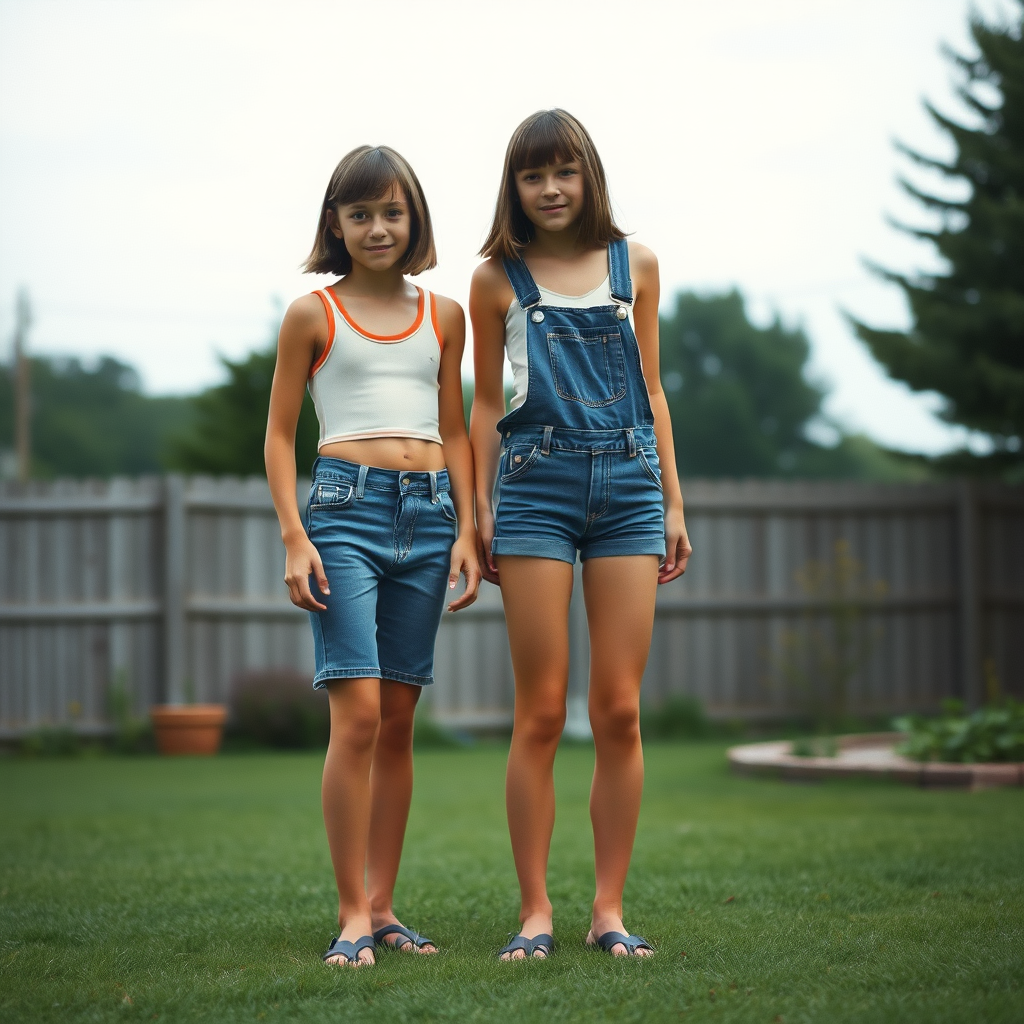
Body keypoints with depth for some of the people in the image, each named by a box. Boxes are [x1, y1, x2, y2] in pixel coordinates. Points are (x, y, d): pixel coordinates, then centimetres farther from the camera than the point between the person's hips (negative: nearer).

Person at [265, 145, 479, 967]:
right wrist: (293, 538, -6)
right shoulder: (313, 314, 5)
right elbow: (281, 435, 5)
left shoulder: (443, 316, 15)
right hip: (347, 505, -4)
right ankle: (353, 914, -8)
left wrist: (467, 531, 8)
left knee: (399, 722, 6)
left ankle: (382, 904, 11)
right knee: (358, 714, -12)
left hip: (429, 511, 4)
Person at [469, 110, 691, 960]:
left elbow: (651, 390, 15)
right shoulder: (498, 279, 7)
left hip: (629, 483, 2)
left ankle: (610, 909, 6)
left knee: (620, 711, -1)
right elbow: (486, 405, 10)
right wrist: (479, 513, 4)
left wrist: (673, 504, 11)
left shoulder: (635, 265, 12)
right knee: (541, 712, -3)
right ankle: (535, 912, 4)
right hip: (536, 483, -2)